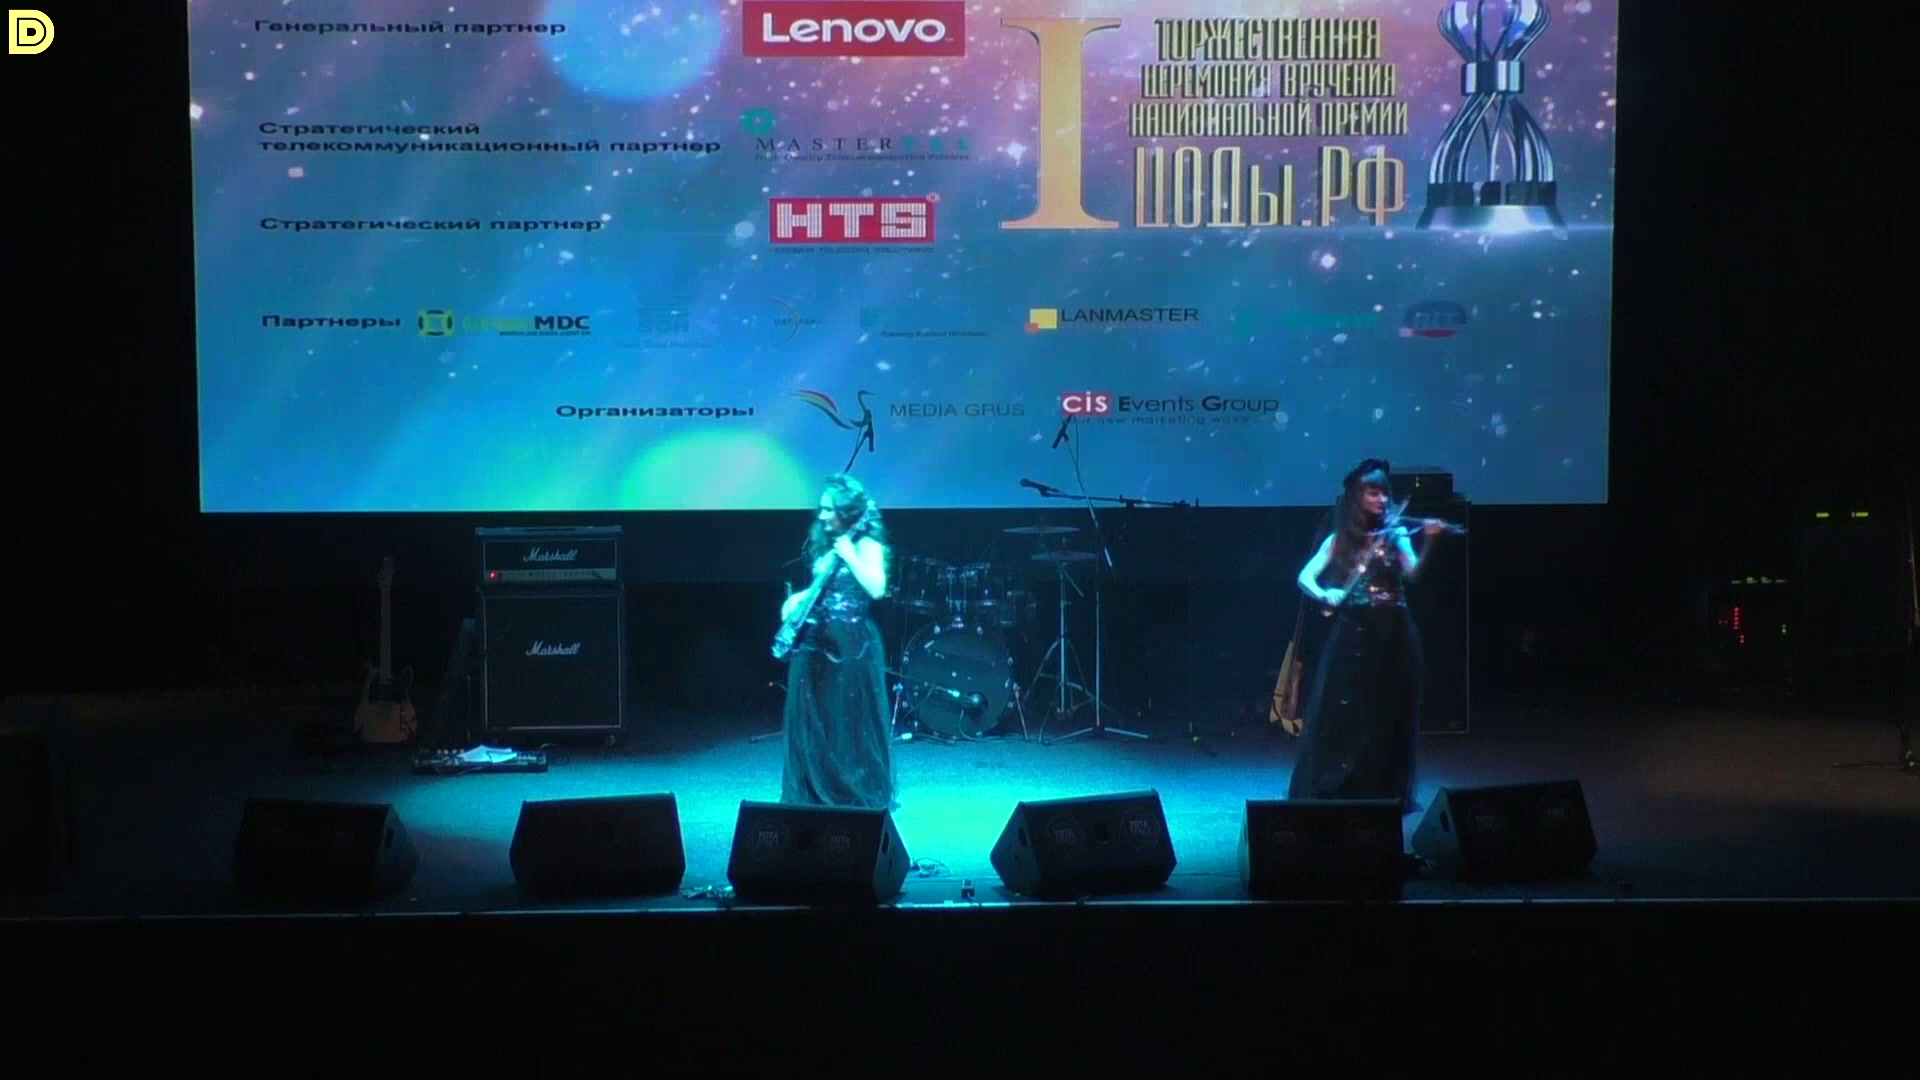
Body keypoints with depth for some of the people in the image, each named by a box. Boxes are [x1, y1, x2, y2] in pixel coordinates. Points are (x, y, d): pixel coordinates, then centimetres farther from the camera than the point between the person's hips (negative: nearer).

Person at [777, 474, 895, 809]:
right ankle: (815, 796, 18)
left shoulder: (867, 545, -10)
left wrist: (849, 555, -23)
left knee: (852, 725, -1)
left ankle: (862, 798, 10)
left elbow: (877, 589, -24)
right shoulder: (825, 546, 13)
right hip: (815, 642, 8)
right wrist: (799, 598, 7)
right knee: (812, 723, 9)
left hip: (851, 644, -8)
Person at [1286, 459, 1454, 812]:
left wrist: (1428, 541, -27)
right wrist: (1325, 594, -19)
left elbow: (1412, 573, -11)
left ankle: (1386, 794, 11)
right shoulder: (1340, 539, 7)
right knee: (1340, 715, -4)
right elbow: (1305, 577, 1)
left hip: (1392, 635, 0)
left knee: (1388, 717, 3)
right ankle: (1327, 793, 3)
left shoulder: (1396, 533, 5)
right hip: (1352, 634, 0)